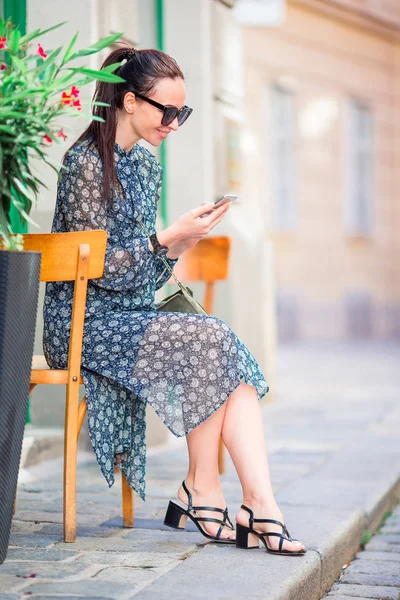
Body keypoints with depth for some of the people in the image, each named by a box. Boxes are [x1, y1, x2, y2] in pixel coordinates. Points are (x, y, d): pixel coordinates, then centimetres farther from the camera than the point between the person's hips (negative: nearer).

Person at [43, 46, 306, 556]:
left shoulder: (147, 165, 15)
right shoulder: (85, 163, -11)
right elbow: (100, 266, -15)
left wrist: (177, 248, -2)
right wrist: (171, 236, -18)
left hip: (130, 313, 7)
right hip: (84, 322, -7)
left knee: (232, 360, -19)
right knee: (210, 342, -25)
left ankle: (261, 504, -27)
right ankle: (202, 489, -12)